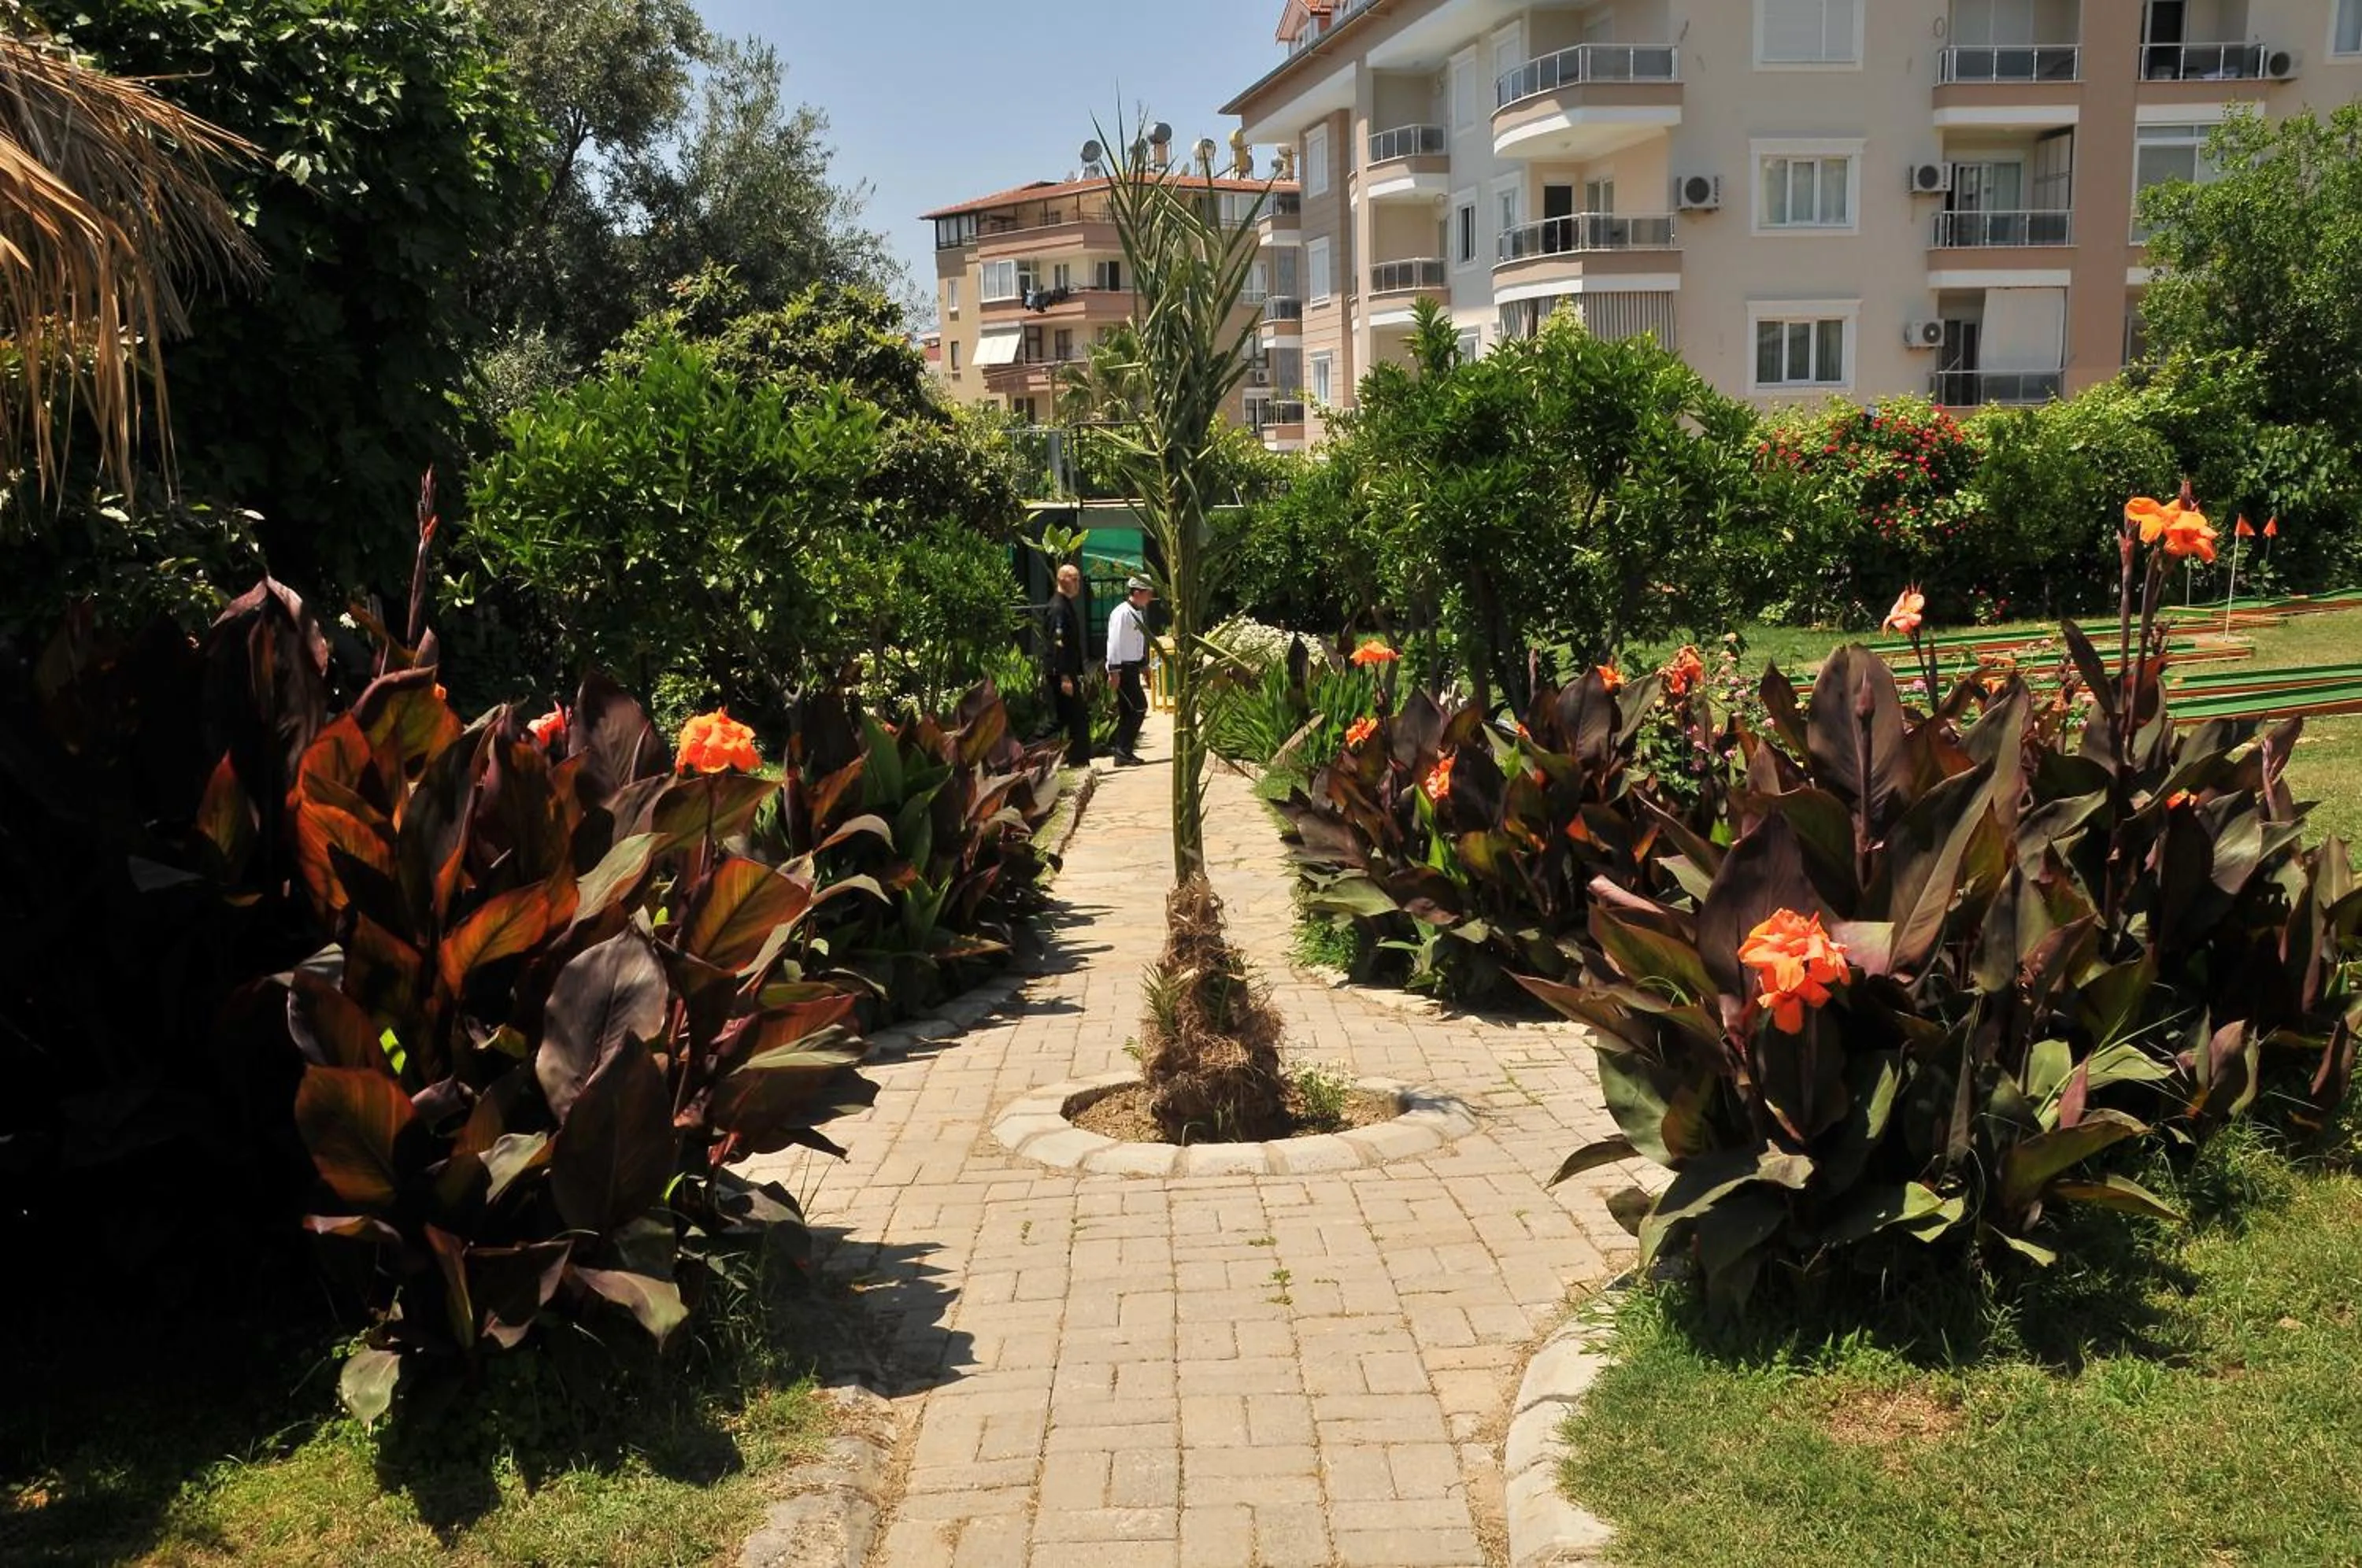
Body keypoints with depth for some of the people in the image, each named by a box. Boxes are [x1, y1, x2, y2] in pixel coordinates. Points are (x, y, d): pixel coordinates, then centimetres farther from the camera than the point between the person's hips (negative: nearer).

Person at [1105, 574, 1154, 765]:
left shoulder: (1139, 613, 12)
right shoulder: (1122, 613, -16)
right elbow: (1115, 643, -19)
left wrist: (1144, 665, 19)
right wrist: (1114, 672, -21)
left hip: (1133, 667, 9)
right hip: (1123, 668, -9)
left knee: (1127, 711, 12)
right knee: (1139, 707, -10)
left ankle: (1123, 752, 18)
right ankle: (1123, 751, -6)